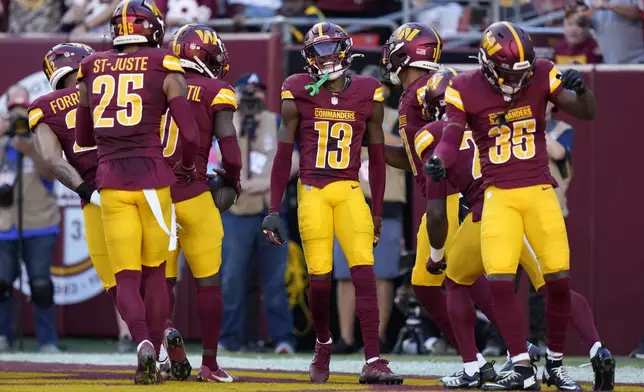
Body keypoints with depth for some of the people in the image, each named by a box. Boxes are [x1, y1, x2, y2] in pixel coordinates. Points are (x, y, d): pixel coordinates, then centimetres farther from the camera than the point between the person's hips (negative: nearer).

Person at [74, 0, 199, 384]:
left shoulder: (92, 71, 9)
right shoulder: (166, 70, -1)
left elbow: (83, 138, 19)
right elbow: (190, 135, -6)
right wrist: (187, 167, 14)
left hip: (111, 180, 2)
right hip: (153, 176, -2)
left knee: (126, 278, 2)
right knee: (155, 273, 13)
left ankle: (143, 342, -23)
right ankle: (152, 358, 11)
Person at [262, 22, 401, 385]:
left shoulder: (367, 95, 4)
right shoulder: (299, 95, 1)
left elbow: (377, 158, 11)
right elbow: (284, 156, 4)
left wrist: (378, 213, 11)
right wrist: (273, 210, 1)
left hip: (350, 192, 1)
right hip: (311, 192, -1)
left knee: (364, 270, -13)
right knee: (320, 278, -4)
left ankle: (373, 361, -16)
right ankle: (323, 343, 25)